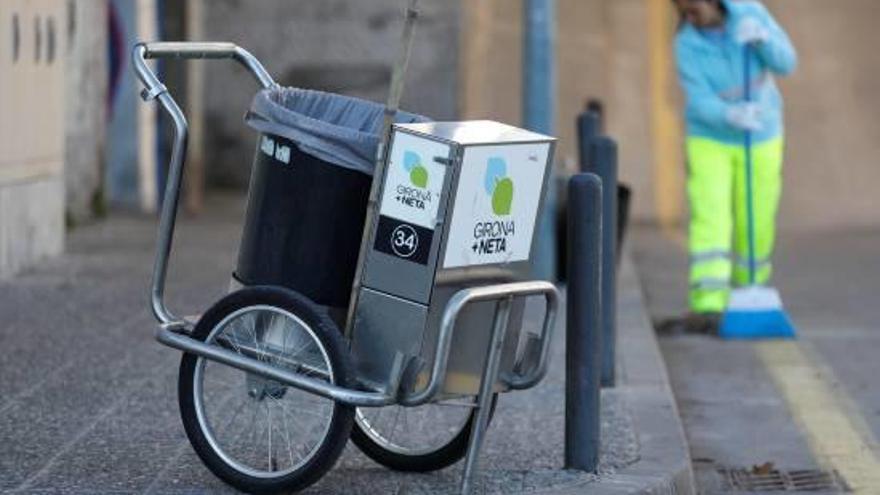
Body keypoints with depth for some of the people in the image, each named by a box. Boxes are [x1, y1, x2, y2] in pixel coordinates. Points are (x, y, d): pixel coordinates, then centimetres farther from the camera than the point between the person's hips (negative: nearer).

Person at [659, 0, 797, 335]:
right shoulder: (686, 44, -19)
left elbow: (785, 63, -16)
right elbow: (700, 104, -25)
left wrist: (761, 35, -36)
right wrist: (732, 115, -46)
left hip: (760, 139, 2)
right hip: (710, 140, -2)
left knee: (756, 226, 7)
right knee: (710, 222, -17)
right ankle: (708, 309, -26)